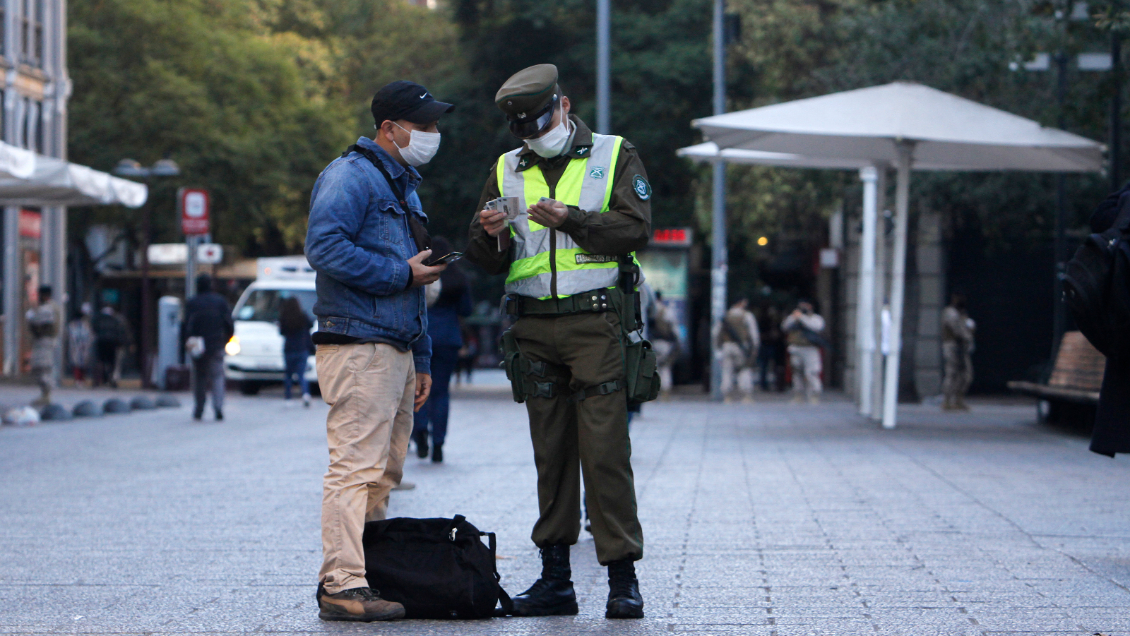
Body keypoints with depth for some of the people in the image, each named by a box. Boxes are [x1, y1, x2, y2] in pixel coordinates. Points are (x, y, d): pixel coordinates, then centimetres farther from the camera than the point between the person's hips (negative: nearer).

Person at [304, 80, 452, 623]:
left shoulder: (404, 185, 23)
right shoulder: (351, 176, -8)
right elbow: (324, 247, -23)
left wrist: (422, 360, 23)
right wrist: (402, 273, -16)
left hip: (395, 348, 10)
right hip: (358, 348, -10)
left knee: (384, 471, 10)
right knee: (357, 466, -14)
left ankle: (375, 573, 15)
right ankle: (342, 587, -16)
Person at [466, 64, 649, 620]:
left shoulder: (614, 157, 6)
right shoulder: (506, 171, 16)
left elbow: (635, 228, -7)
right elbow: (486, 261, 15)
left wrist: (570, 219, -17)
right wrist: (492, 236, -8)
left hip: (593, 320, -4)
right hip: (532, 327, 4)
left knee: (605, 449, -9)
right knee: (550, 452, 6)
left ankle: (623, 578, -7)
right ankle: (555, 579, 9)